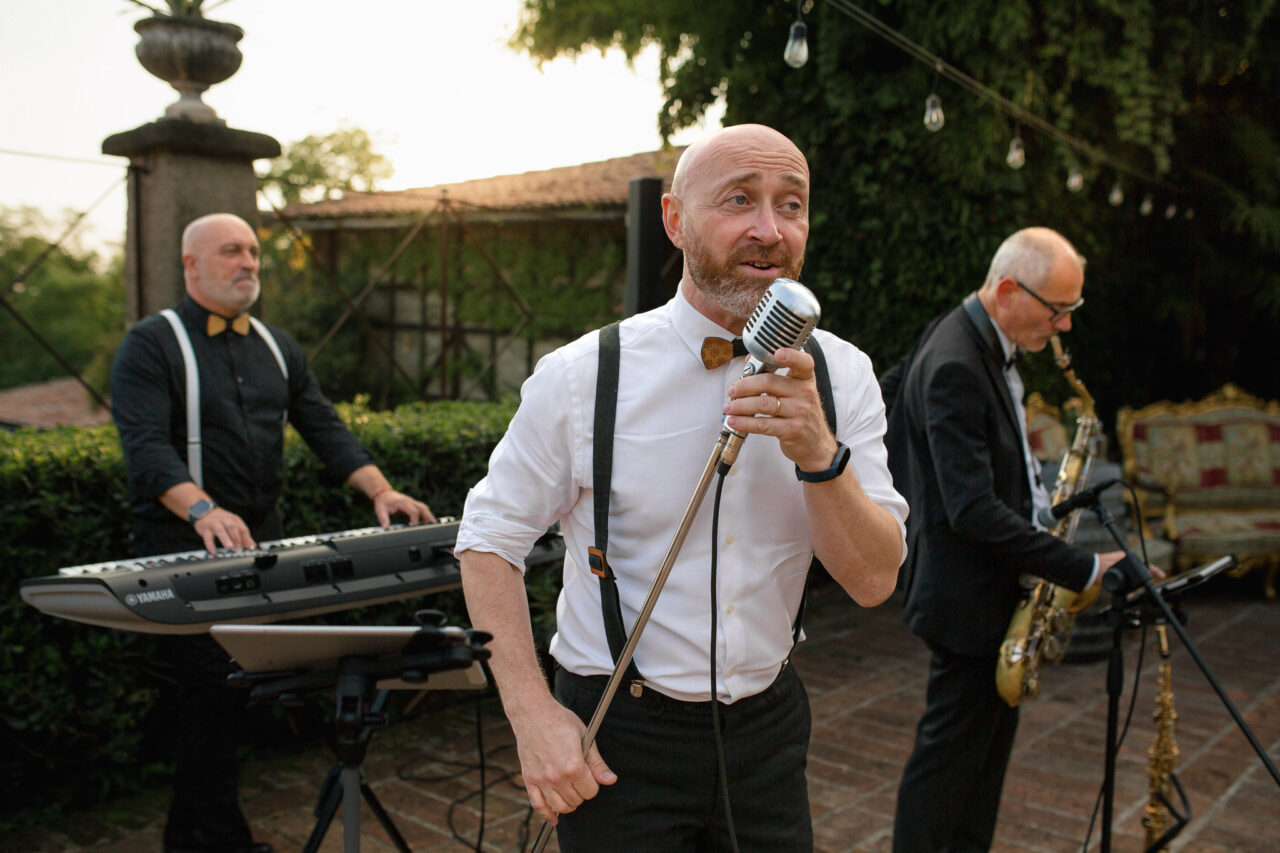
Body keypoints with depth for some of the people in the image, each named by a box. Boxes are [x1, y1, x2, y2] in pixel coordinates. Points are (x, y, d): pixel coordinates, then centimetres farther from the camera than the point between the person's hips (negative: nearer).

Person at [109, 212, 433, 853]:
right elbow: (147, 445, -18)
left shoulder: (277, 348, 15)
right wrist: (202, 510, -35)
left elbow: (325, 429, 10)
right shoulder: (151, 345, -5)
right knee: (212, 686, -8)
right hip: (184, 547, -6)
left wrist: (379, 491, -5)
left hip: (260, 540, 6)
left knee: (237, 685, 11)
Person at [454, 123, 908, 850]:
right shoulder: (584, 376, -14)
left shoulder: (842, 375, -5)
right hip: (617, 737, -3)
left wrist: (819, 453, -26)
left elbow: (873, 582, -9)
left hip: (766, 728, 3)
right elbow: (489, 539, -6)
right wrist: (534, 713, -13)